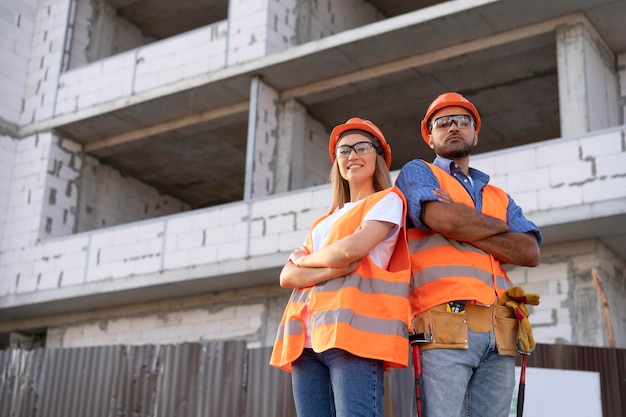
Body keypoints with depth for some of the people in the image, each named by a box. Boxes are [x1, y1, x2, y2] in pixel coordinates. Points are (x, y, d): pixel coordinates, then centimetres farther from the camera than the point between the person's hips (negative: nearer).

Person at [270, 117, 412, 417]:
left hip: (354, 329, -6)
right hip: (307, 338, 6)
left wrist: (304, 260, 9)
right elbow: (287, 277, 13)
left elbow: (353, 248, -9)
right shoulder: (323, 222, 28)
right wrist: (334, 268, -6)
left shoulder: (387, 199, 10)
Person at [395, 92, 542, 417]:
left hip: (501, 331, 5)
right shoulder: (417, 172, 14)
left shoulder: (499, 197, 27)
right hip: (445, 322, -5)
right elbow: (442, 218, -8)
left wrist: (461, 227, -1)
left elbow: (530, 252, 9)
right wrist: (499, 226, 10)